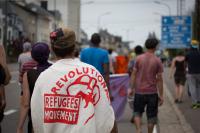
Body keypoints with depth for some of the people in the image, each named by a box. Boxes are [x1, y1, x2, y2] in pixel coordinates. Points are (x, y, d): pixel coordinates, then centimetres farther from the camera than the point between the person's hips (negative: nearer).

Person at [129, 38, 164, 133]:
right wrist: (161, 95, 1)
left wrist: (132, 88, 8)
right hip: (152, 93, -1)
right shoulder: (157, 61, -4)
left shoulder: (139, 58, -2)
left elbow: (133, 74, -1)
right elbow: (159, 79, -4)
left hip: (139, 91, 1)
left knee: (137, 112, 13)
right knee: (151, 116, 10)